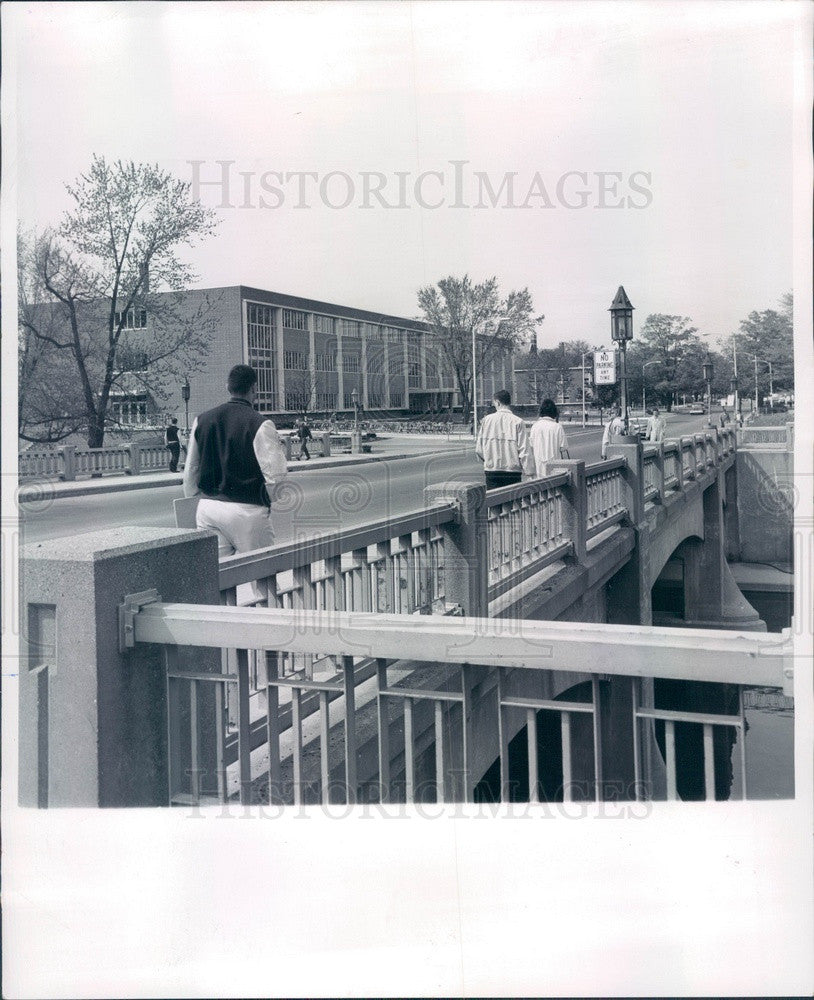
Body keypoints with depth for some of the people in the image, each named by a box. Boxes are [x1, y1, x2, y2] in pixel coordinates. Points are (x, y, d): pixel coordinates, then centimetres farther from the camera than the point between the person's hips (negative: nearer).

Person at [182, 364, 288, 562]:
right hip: (246, 510, -5)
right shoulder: (260, 424, -10)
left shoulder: (202, 420, 8)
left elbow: (190, 472, 15)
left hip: (207, 507, 5)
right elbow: (276, 473, -14)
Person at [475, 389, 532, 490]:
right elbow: (524, 450, -7)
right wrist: (530, 472, -2)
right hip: (513, 471, -1)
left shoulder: (487, 420, 1)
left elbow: (478, 449, 3)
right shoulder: (518, 422, -5)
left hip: (491, 471, 1)